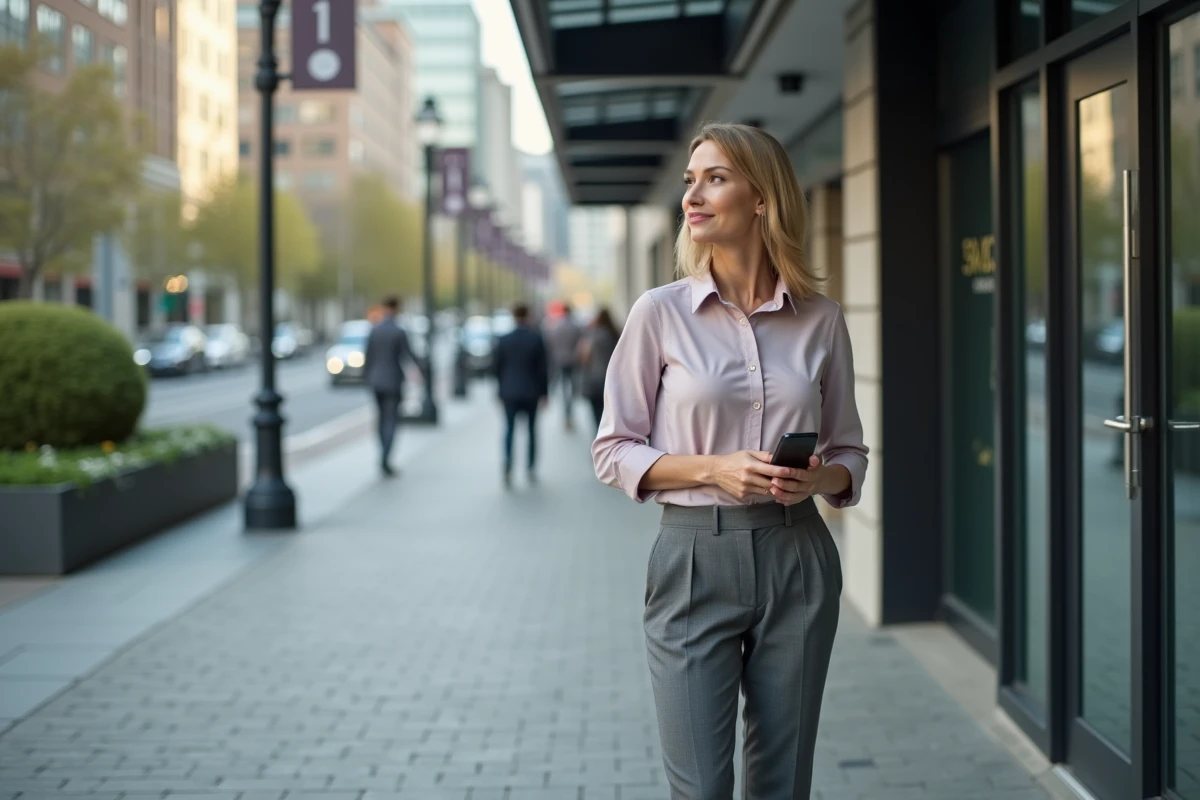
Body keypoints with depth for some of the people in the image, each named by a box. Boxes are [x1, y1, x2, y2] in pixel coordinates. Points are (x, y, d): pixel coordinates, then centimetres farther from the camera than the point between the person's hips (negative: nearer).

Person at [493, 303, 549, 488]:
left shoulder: (504, 340, -3)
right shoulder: (536, 338, -7)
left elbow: (498, 368, 2)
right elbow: (543, 368, -6)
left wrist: (501, 391, 13)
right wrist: (544, 392, 1)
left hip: (510, 392, 0)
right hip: (531, 392, 0)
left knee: (509, 430, 3)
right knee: (532, 429, 13)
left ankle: (508, 470, -14)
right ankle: (531, 470, 15)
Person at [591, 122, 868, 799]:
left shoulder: (820, 318, 3)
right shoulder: (661, 312, -2)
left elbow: (850, 452, 11)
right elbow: (614, 451, 0)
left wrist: (819, 479, -11)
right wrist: (713, 470, -15)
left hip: (797, 560, 2)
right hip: (695, 557, -2)